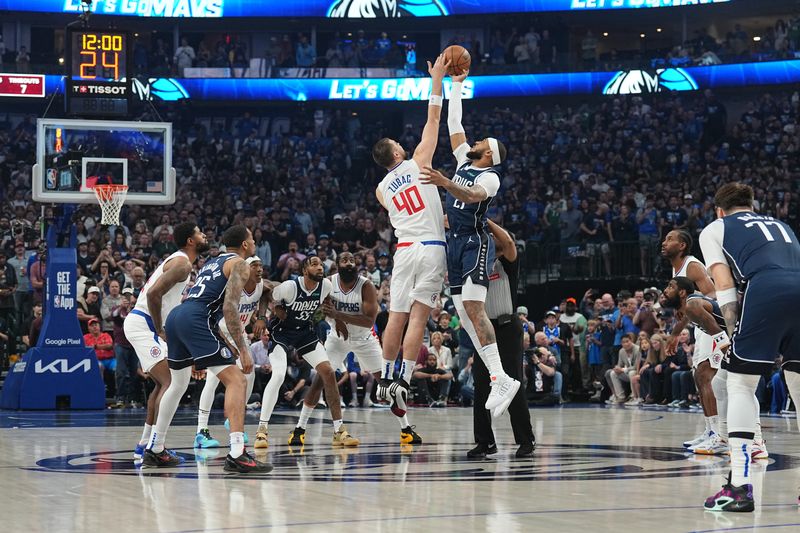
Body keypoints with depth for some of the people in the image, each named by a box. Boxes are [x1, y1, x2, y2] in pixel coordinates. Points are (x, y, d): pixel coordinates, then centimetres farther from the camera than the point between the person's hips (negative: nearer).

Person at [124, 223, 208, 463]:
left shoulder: (179, 261, 19)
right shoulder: (182, 263, -13)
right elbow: (153, 293, -25)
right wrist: (160, 330, -17)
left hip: (142, 324, 11)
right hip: (143, 324, -11)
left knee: (162, 383, 18)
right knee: (170, 383, -16)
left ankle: (144, 445, 20)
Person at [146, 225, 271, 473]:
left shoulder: (212, 262, 30)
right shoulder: (239, 264, 4)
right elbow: (229, 308, -10)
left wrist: (225, 344, 34)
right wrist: (243, 349, -10)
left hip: (176, 316, 9)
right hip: (196, 320, -9)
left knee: (178, 384, 27)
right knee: (236, 380, -10)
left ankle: (154, 450, 34)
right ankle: (237, 455, -23)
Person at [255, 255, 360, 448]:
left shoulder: (326, 285, -10)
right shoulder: (290, 286, -25)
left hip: (306, 331, 5)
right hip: (282, 332, -5)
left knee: (328, 373, -7)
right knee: (278, 375, -25)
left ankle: (339, 431, 0)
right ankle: (262, 430, -17)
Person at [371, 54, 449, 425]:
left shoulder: (381, 190, 12)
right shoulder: (418, 162, 1)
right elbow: (433, 120, 4)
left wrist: (440, 219, 36)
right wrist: (437, 79, 9)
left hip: (404, 250, 4)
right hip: (432, 248, -4)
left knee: (396, 317, 9)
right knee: (418, 317, -6)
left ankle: (386, 380, 14)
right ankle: (403, 381, -11)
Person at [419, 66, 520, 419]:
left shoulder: (490, 177, -8)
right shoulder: (464, 160, 15)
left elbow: (473, 195, -30)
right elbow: (453, 123, 21)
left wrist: (446, 184, -46)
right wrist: (456, 84, 21)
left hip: (475, 243, -8)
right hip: (455, 243, 8)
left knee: (472, 308, -21)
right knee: (464, 314, 1)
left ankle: (500, 379, -25)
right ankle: (498, 380, 0)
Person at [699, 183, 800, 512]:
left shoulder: (714, 229, 23)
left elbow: (723, 283, 10)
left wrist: (734, 333, 6)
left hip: (765, 291, -4)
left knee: (740, 384, 7)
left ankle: (739, 485, -3)